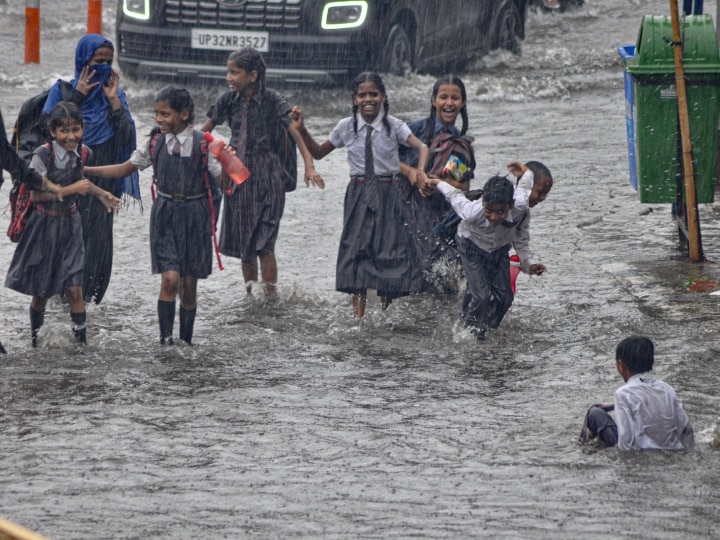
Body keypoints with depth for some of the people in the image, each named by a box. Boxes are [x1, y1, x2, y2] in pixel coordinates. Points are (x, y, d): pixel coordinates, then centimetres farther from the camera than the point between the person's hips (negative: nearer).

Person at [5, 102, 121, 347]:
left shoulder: (82, 153, -3)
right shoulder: (43, 156, -20)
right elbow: (36, 194, -24)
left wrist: (101, 194, 9)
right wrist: (73, 189, -24)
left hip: (70, 224, 3)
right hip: (45, 225, -3)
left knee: (74, 289, -6)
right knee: (41, 292, 9)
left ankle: (81, 337, -1)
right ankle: (36, 339, 26)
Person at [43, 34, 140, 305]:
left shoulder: (115, 94, 8)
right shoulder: (63, 89, 2)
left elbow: (126, 138, -2)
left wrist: (114, 100, -9)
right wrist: (78, 96, -14)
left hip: (102, 180, 2)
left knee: (97, 234, -1)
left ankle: (89, 291, 7)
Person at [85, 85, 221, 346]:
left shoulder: (203, 143, -8)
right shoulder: (155, 142, 1)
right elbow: (124, 169, 12)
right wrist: (83, 170, 8)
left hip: (194, 216, -1)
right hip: (164, 214, 1)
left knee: (189, 285, 6)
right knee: (170, 278, -15)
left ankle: (186, 342, 21)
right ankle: (165, 339, -9)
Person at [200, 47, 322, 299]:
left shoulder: (272, 101, -10)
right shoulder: (228, 100, 1)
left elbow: (296, 133, -16)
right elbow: (204, 131, 11)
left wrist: (309, 167, -28)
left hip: (266, 175, -5)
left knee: (263, 243, -10)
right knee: (243, 242, 7)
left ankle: (270, 295, -4)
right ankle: (250, 295, 17)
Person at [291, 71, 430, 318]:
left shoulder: (393, 126, -5)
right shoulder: (346, 127, 2)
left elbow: (421, 146, -16)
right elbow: (318, 153, 14)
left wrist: (420, 170, -36)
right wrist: (302, 130, -1)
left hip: (387, 194, -1)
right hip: (358, 194, 1)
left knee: (388, 253, -1)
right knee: (357, 250, -5)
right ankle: (358, 315, -5)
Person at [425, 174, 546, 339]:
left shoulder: (521, 214, -36)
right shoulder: (472, 213, -42)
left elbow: (521, 243, -17)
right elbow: (455, 196, -19)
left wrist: (529, 264, -32)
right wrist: (436, 182, -2)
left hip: (499, 250, 3)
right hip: (472, 247, -3)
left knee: (504, 297, 2)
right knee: (482, 296, -14)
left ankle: (488, 328, 31)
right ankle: (471, 329, 15)